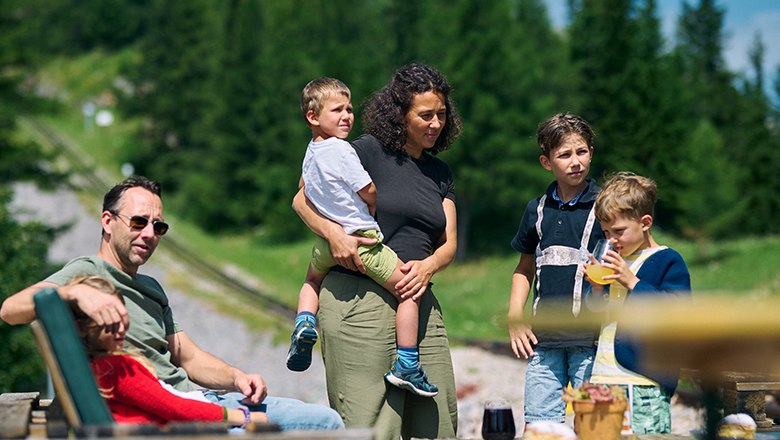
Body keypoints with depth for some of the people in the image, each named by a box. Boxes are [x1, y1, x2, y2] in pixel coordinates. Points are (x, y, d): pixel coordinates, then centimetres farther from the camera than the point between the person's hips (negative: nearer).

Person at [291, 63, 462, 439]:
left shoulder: (439, 172, 18)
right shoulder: (368, 151, 0)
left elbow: (449, 244, 14)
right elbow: (303, 200, -1)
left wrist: (427, 266, -8)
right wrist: (335, 234, -19)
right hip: (359, 299, -6)